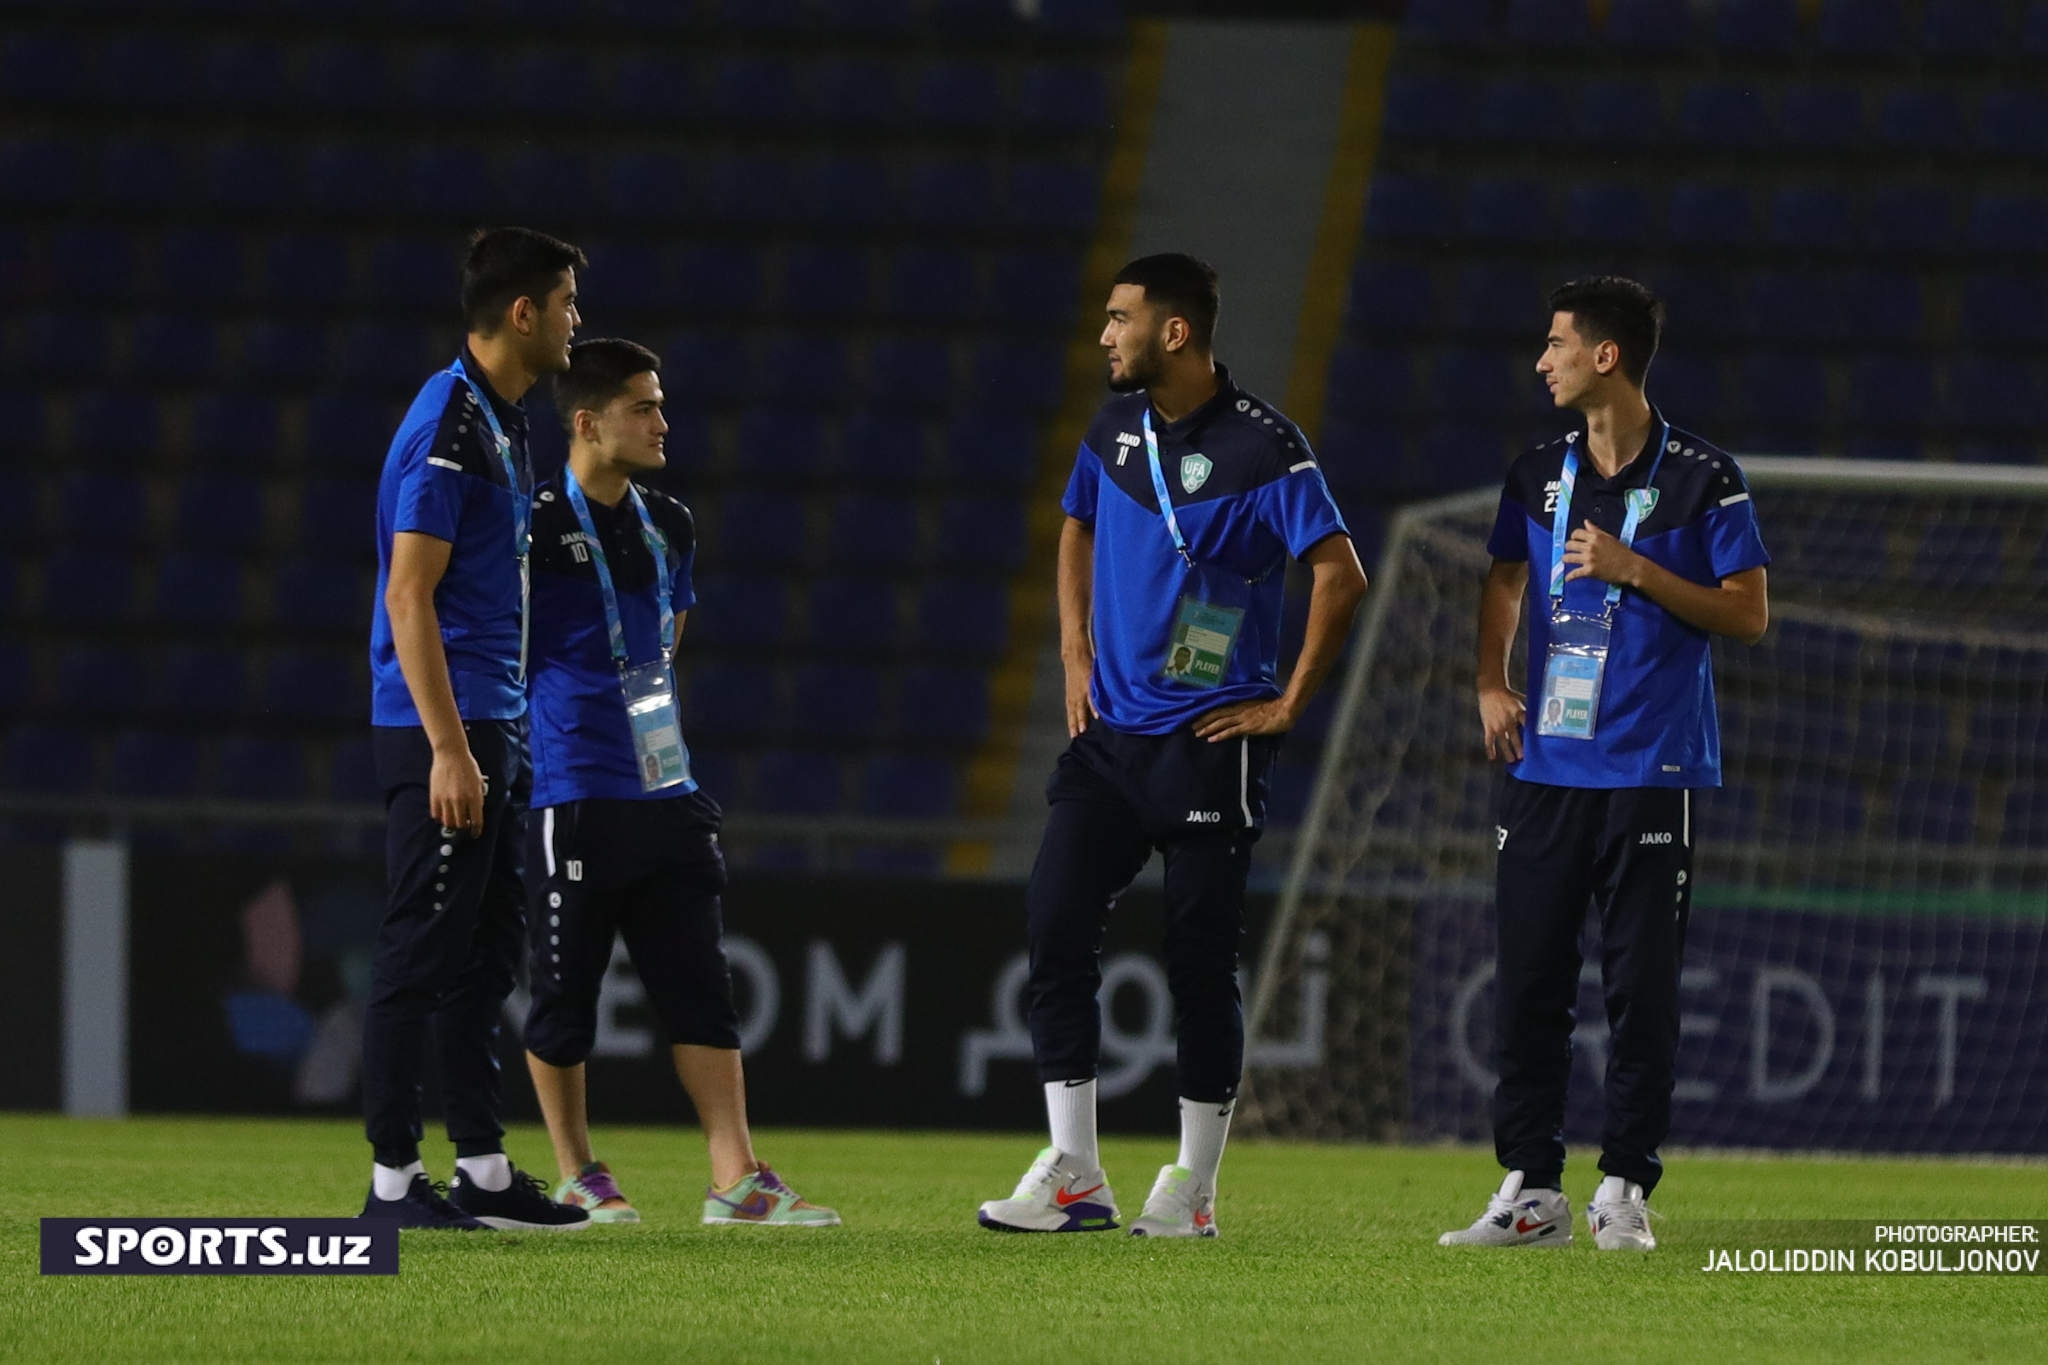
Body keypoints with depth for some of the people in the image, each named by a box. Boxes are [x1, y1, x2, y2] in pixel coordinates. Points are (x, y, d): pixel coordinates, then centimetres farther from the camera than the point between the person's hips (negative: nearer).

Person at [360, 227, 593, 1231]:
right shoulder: (450, 424, -14)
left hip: (490, 729, 10)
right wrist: (448, 750, -22)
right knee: (422, 953, -7)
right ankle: (394, 1181, -4)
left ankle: (481, 1173, 16)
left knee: (483, 956, 12)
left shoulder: (499, 421, 16)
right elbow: (409, 598, -18)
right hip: (442, 730, -10)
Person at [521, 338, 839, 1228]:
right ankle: (577, 1177, 13)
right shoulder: (539, 526, -9)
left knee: (700, 986, 2)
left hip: (665, 794, 6)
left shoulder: (667, 527, 13)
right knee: (565, 988, 2)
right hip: (572, 793, -6)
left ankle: (738, 1179, 0)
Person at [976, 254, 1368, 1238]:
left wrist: (1289, 705, -11)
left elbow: (1340, 577, -15)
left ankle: (1192, 1190, 8)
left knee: (1201, 963, -1)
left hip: (1209, 742, -6)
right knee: (1056, 926, -5)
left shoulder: (1261, 448, -13)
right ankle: (1073, 1178, -3)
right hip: (1109, 731, 6)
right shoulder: (1116, 427, 9)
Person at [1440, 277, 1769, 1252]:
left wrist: (1635, 570, -14)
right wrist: (1491, 682, 6)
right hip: (1545, 768, 5)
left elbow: (1748, 615, -4)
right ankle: (1530, 1190, 7)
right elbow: (1504, 581, 22)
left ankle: (1624, 1189, 3)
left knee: (1642, 988, -3)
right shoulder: (1538, 475, 10)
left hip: (1653, 770, -5)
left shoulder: (1701, 478, -4)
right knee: (1527, 980, 2)